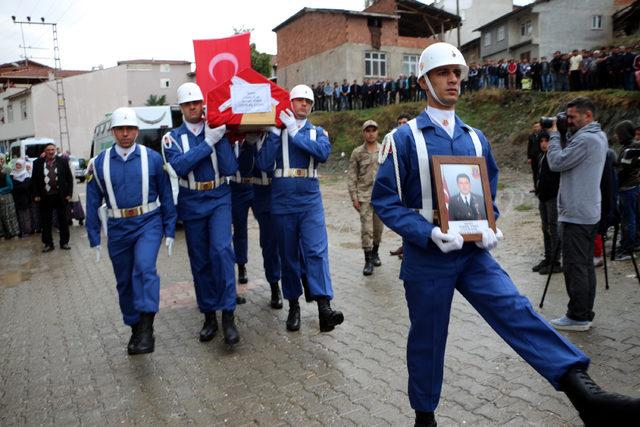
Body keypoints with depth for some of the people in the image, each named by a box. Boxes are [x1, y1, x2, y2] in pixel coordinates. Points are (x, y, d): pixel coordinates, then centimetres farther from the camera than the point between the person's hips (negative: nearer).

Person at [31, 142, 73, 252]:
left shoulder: (62, 161, 2)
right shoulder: (38, 163, 3)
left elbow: (69, 178, 3)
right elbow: (34, 180, 6)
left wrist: (69, 193, -3)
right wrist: (36, 195, -1)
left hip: (61, 197, -1)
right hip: (45, 197, 1)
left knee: (63, 221, 7)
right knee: (46, 222, 6)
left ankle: (64, 242, 17)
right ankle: (48, 244, 16)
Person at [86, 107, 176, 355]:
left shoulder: (152, 158, -2)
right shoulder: (100, 163, 2)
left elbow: (166, 196, 2)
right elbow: (93, 203, 5)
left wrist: (170, 231, 0)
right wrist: (94, 239, 4)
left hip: (148, 223, -3)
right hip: (118, 229, 3)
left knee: (144, 269, -26)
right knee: (124, 282, 11)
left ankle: (146, 328, -25)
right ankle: (135, 329, 29)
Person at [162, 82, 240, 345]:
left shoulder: (217, 130, 2)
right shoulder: (173, 137, 2)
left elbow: (230, 169, -8)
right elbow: (180, 165, -18)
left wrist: (220, 140, -17)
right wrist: (208, 143, -22)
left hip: (219, 199, -1)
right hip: (192, 203, 1)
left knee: (221, 250, -19)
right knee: (199, 261, 7)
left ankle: (228, 314, -13)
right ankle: (209, 316, 19)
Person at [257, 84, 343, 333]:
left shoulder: (317, 132, 10)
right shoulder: (276, 130, 5)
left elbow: (323, 152, -13)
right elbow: (264, 164, -7)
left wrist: (295, 132, -14)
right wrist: (274, 133, -13)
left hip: (310, 201, 0)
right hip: (282, 203, 0)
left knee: (316, 251, -13)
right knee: (288, 255, 7)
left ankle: (324, 307, -17)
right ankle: (294, 305, 19)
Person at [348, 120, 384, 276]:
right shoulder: (357, 152, 1)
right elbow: (352, 177, 1)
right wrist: (354, 197, -5)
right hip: (364, 195, -2)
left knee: (378, 227, 10)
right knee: (366, 228, -6)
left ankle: (375, 252, 30)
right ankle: (368, 260, 1)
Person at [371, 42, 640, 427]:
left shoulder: (476, 139, 9)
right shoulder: (406, 138, -7)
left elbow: (489, 194, 18)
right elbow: (385, 200, -10)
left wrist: (490, 228, -3)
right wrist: (430, 233, -21)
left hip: (474, 254, 4)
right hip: (427, 259, -3)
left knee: (517, 311, -15)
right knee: (427, 339, 9)